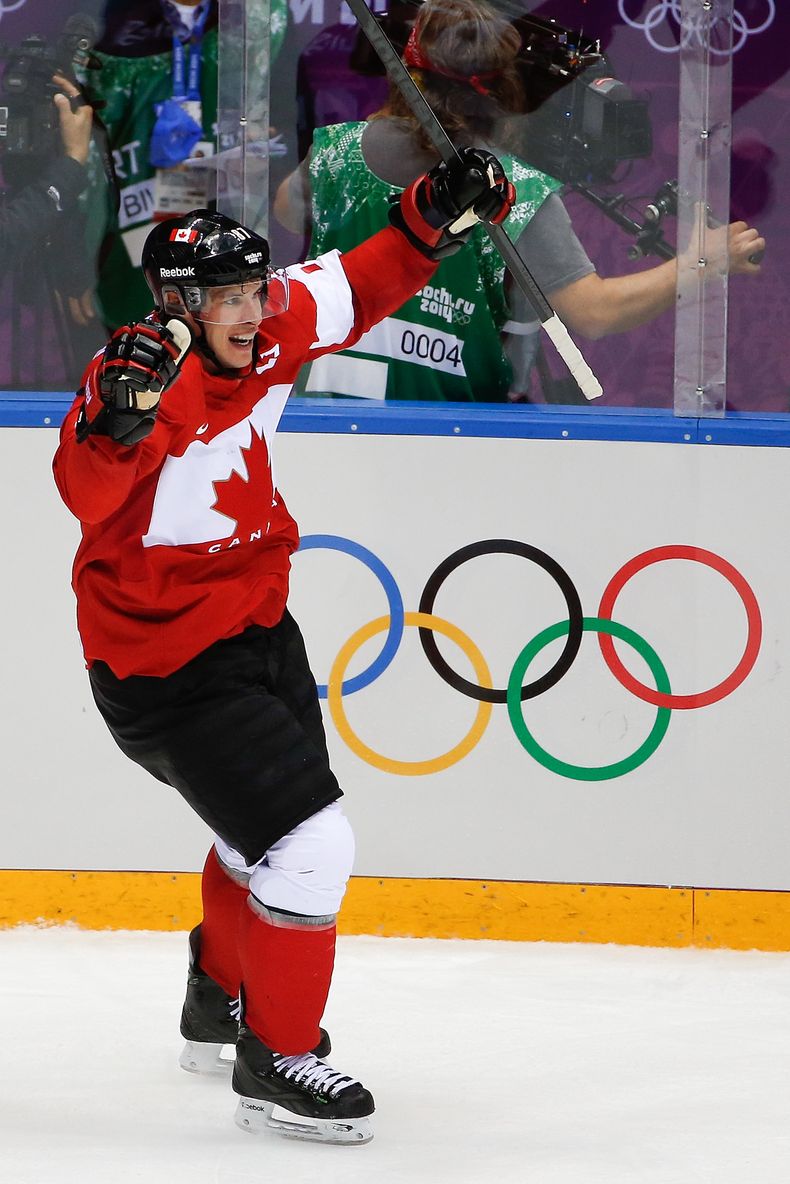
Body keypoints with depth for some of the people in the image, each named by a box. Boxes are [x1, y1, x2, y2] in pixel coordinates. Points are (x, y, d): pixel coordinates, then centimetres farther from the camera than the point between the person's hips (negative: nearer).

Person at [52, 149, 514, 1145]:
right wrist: (120, 419, -65)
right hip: (166, 663, -9)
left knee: (270, 828, 26)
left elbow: (360, 286, 10)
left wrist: (441, 212, -4)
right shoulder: (142, 375, -29)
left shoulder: (268, 327, -7)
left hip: (256, 625, 9)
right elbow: (88, 493, -47)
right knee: (308, 845, -14)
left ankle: (220, 1004, 51)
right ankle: (276, 1061, 4)